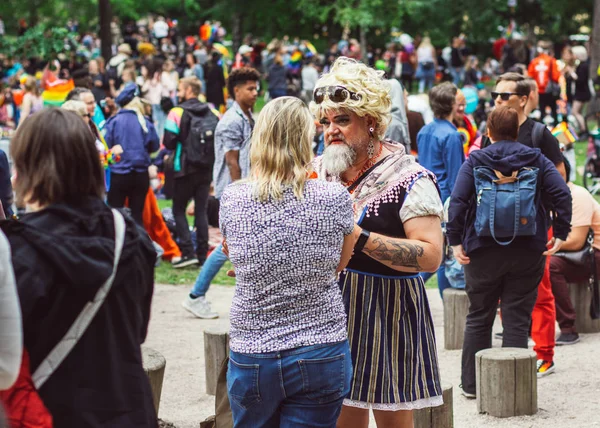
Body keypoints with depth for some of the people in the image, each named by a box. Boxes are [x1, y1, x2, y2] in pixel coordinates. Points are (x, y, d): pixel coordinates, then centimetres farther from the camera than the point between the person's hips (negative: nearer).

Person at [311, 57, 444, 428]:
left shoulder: (409, 178, -11)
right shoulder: (320, 171, 7)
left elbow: (431, 256, -21)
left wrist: (361, 238, -26)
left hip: (389, 314, -5)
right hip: (335, 313, 5)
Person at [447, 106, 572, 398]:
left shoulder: (474, 161, 0)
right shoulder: (536, 160, 4)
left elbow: (457, 201, -11)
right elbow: (562, 194, -7)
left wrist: (455, 241, -9)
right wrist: (561, 234, -2)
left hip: (482, 251, 0)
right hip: (528, 251, 0)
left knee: (478, 316, 12)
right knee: (517, 318, 5)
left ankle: (471, 384, 18)